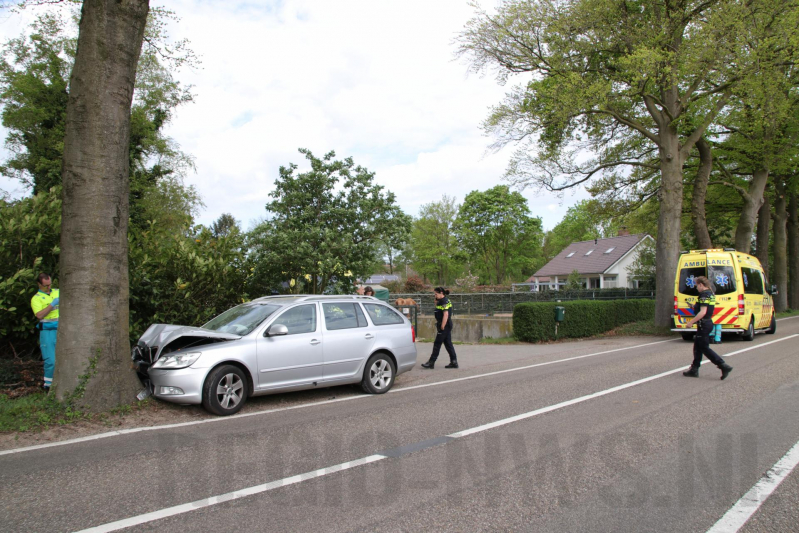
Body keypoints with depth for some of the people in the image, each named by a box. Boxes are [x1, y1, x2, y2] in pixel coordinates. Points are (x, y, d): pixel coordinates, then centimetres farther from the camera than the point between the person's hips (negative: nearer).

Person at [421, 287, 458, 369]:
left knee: (437, 344, -5)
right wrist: (436, 300, 10)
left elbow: (446, 315, -23)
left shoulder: (444, 301, -16)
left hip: (445, 326, -10)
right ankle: (454, 362, 14)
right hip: (447, 326, 10)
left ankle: (431, 362, 0)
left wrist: (442, 327, -23)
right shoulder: (443, 301, 15)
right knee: (448, 343, 12)